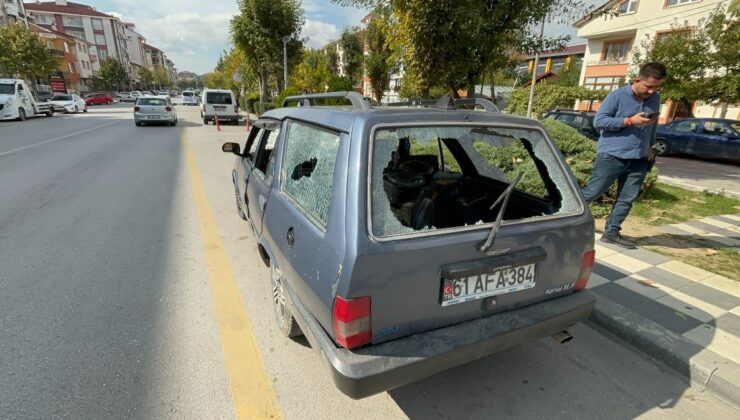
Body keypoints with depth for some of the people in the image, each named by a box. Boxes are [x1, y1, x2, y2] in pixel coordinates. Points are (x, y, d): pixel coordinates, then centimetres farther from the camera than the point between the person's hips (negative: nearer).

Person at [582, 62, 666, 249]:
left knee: (626, 199, 6)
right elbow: (599, 121, -13)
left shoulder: (655, 99, 11)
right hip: (611, 156, -6)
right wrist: (630, 121, -18)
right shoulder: (617, 95, -8)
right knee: (590, 193, -4)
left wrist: (649, 146, 17)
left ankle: (611, 233, 15)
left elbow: (653, 126, 24)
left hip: (638, 160, 6)